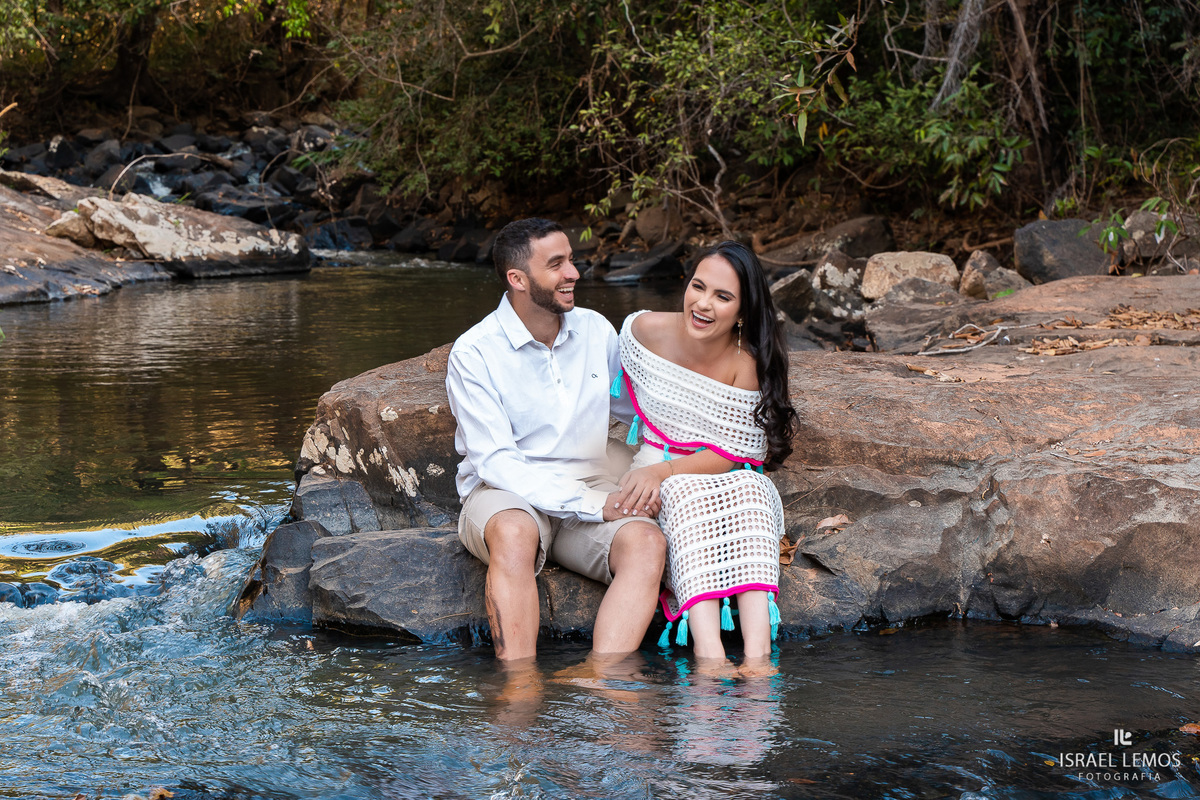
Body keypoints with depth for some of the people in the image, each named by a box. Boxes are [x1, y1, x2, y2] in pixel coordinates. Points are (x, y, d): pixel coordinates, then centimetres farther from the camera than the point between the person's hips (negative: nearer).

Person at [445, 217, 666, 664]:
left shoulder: (595, 331, 8)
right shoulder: (474, 354, -8)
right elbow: (495, 463, -15)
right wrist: (593, 505, -23)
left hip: (589, 488, 4)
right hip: (505, 495, -4)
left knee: (647, 542, -29)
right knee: (515, 533, -40)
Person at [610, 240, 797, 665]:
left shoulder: (749, 364, -14)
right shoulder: (645, 330, -8)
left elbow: (731, 455, -14)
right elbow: (619, 396, 13)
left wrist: (662, 470, -28)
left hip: (727, 477, 0)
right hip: (658, 479, 0)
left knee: (749, 489, -34)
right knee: (685, 495, -34)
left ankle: (757, 652, -49)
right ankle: (709, 651, -51)